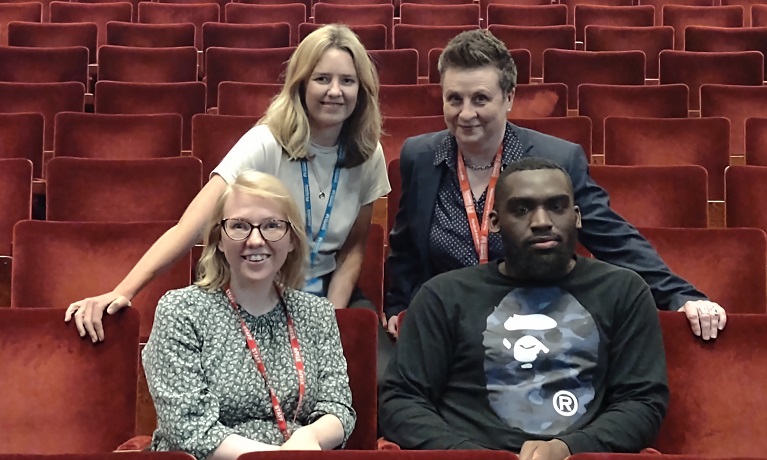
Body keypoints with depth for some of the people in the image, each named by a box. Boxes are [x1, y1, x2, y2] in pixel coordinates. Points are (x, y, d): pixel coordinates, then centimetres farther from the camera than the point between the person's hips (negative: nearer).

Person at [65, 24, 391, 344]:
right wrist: (122, 292, -42)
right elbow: (190, 227, -30)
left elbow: (354, 247, 6)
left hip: (322, 297, 3)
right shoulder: (265, 144, -20)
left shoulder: (368, 155, -6)